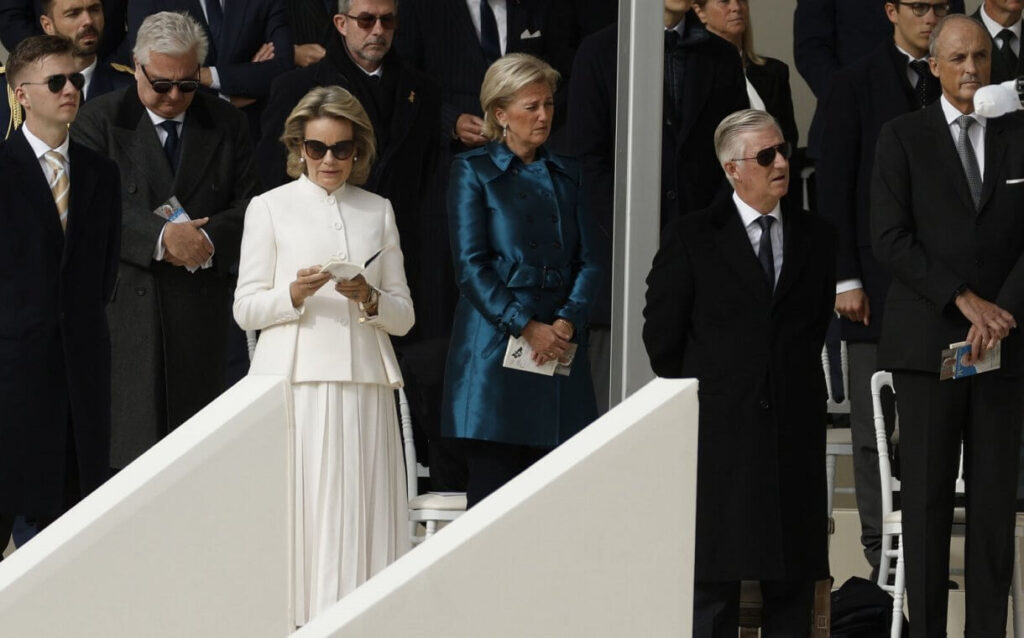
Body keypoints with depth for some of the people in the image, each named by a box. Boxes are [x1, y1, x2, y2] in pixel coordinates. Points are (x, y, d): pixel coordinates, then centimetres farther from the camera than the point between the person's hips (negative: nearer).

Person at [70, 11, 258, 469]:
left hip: (202, 306, 3)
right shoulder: (99, 120, 2)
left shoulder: (226, 125, 12)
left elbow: (249, 206, 7)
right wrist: (161, 236, -21)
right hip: (125, 304, -3)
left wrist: (206, 240, -13)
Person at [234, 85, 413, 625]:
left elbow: (404, 316, 13)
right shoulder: (270, 207, 9)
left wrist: (370, 300, -7)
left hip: (363, 383, 2)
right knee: (301, 508, -7)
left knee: (361, 507, -3)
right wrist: (294, 295, -14)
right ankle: (299, 617, -6)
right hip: (296, 379, -2)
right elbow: (245, 309, 4)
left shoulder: (378, 211, 15)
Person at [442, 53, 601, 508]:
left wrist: (567, 321, -7)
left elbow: (587, 261, 11)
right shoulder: (473, 171, 4)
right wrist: (526, 326, -13)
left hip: (560, 349, 4)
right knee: (493, 491, -7)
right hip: (495, 347, -4)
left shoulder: (566, 175, 18)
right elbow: (470, 265, -5)